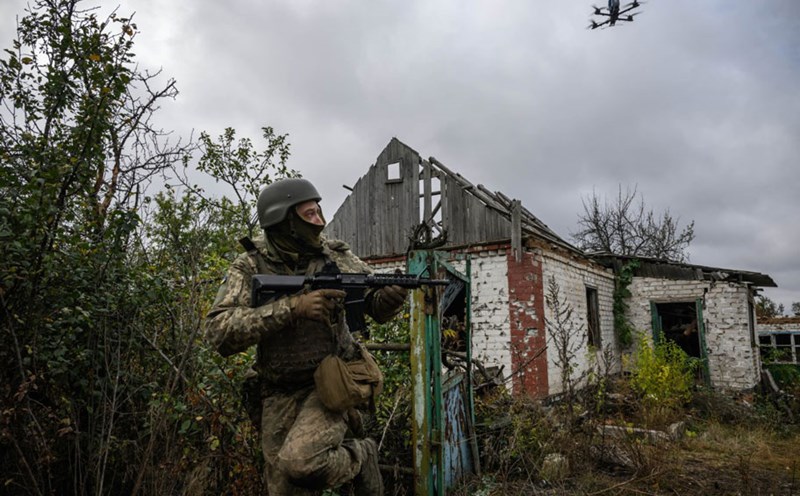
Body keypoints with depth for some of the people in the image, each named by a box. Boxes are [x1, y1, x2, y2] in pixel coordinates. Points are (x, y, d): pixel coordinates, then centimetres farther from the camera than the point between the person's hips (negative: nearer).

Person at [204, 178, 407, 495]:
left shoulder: (335, 255, -1)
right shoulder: (250, 266, -7)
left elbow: (377, 308, 5)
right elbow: (219, 333, -20)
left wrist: (392, 293, -20)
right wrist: (292, 307, -29)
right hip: (280, 396, 2)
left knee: (300, 462, -24)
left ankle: (360, 457, 3)